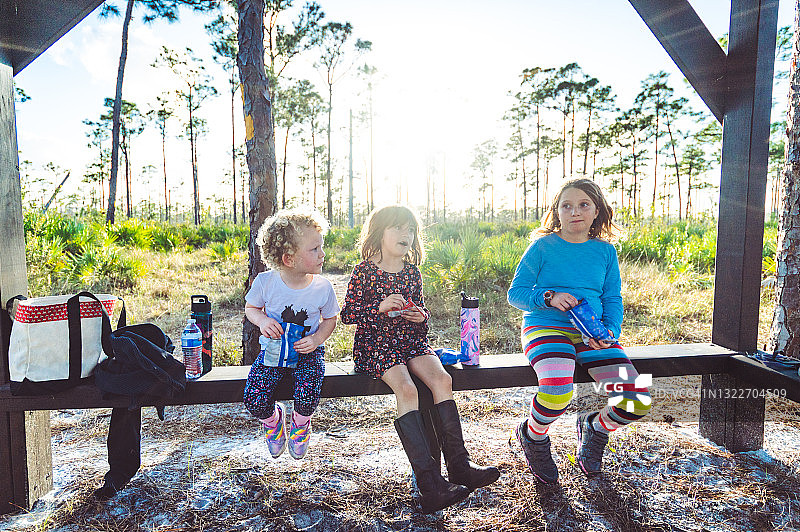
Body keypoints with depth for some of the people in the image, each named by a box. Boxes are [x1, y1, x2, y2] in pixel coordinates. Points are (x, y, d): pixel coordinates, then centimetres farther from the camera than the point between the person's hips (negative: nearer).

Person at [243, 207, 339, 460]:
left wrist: (317, 339, -14)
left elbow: (330, 319, 5)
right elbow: (250, 308, 6)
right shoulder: (265, 282, -13)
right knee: (254, 398, -19)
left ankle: (300, 422, 11)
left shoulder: (322, 287, -11)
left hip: (307, 352, 0)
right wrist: (262, 320, -16)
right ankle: (272, 419, 20)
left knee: (309, 392, -27)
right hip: (272, 351, 1)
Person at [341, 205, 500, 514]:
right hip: (375, 344, -5)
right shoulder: (364, 271, -3)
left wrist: (421, 315, -3)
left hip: (410, 340, 5)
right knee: (406, 389, -30)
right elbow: (347, 314, -5)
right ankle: (430, 483, -31)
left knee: (441, 378, -22)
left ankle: (459, 465, -17)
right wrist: (380, 306, -19)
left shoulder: (412, 273, 12)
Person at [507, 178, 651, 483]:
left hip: (592, 335, 4)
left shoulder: (605, 250, 11)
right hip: (546, 327, -4)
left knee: (637, 401, -15)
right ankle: (532, 436, 5)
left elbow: (612, 299, 12)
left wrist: (610, 332, -8)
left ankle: (595, 427, 22)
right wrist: (549, 297, -18)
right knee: (557, 392, -33)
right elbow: (515, 294, 0)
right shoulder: (542, 246, 0)